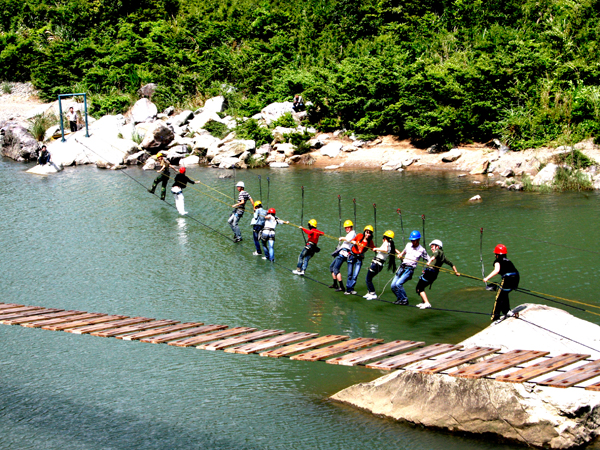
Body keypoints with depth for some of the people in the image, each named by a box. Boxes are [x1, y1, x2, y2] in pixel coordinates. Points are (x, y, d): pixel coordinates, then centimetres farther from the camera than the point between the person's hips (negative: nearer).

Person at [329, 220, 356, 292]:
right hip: (341, 252, 11)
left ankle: (341, 287, -20)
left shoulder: (352, 233, -5)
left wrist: (342, 238, -10)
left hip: (344, 253, -11)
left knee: (335, 269, -17)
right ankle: (335, 284, 24)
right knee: (331, 267, 18)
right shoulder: (349, 234, 27)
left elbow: (349, 240, -25)